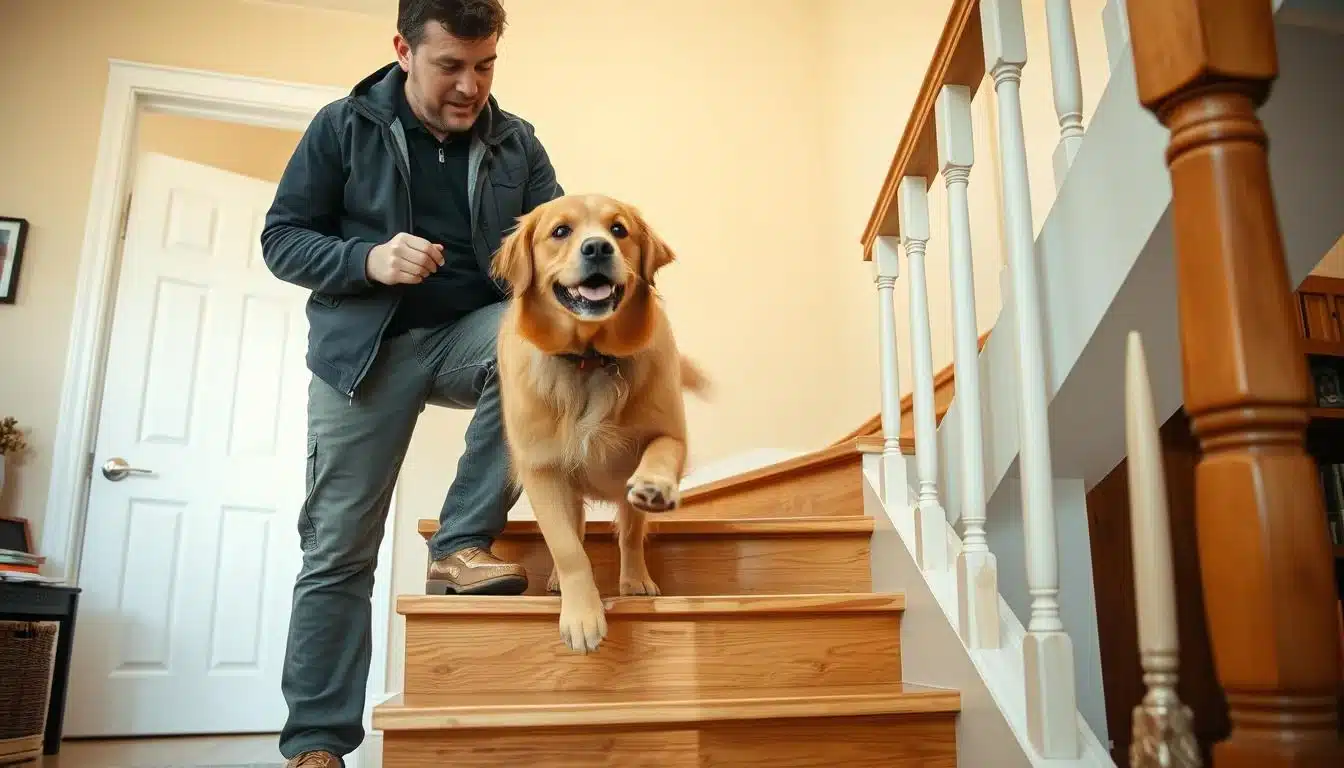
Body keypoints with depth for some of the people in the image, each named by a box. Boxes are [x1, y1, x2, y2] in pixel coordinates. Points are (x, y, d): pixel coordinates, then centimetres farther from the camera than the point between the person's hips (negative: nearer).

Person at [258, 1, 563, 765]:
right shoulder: (344, 126, 0)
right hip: (365, 347, -1)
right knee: (339, 549, -3)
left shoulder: (517, 142, 5)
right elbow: (282, 239, 0)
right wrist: (368, 260, -19)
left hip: (472, 329, 2)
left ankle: (462, 544, -21)